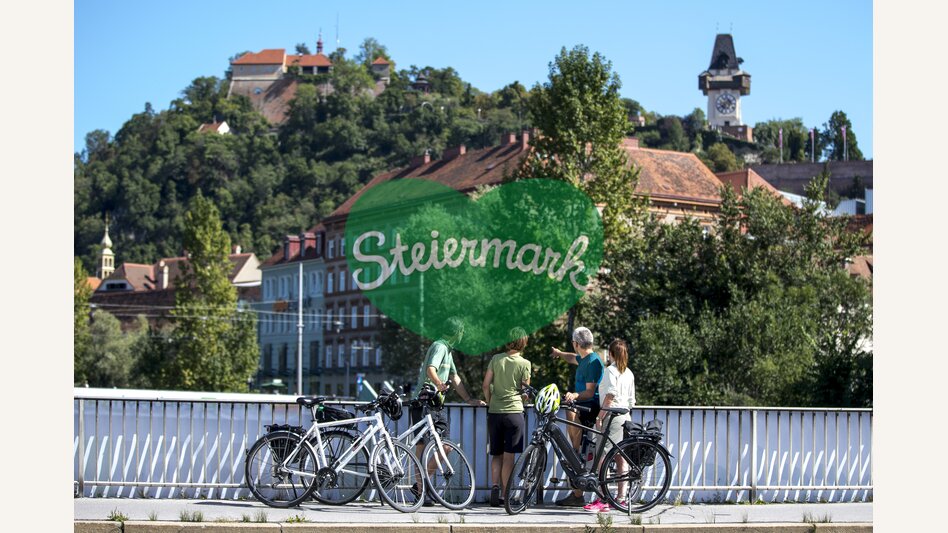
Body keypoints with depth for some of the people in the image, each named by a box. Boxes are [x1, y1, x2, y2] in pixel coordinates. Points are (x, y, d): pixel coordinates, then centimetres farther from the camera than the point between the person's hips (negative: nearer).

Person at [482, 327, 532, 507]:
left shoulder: (496, 359, 3)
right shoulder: (524, 364, -5)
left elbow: (486, 385, 4)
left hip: (494, 412, 3)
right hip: (514, 411, -3)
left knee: (497, 454, 12)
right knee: (509, 456, 0)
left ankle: (495, 486, -6)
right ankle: (506, 496, 0)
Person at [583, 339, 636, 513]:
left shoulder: (610, 370, -8)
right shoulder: (629, 373, 15)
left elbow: (610, 395, -19)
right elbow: (631, 400, 17)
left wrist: (600, 417, -17)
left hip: (612, 416, -8)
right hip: (625, 417, 8)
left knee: (602, 457, -10)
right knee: (621, 458, 10)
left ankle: (602, 500, -17)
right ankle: (621, 497, 11)